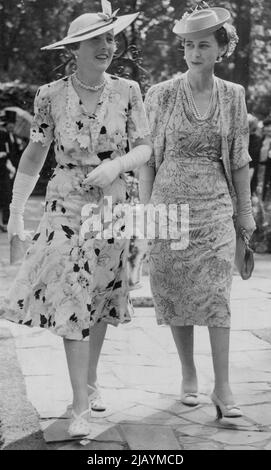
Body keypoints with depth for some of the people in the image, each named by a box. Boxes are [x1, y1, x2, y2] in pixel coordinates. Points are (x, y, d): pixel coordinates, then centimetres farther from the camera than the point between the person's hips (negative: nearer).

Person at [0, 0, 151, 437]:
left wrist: (116, 165, -20)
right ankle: (81, 408, -2)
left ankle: (90, 381, 32)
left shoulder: (127, 91, -2)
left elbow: (144, 148, 0)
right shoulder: (51, 95, -4)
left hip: (112, 207, 2)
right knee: (71, 301, -7)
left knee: (100, 300, 11)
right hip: (65, 207, -1)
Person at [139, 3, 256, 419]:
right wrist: (145, 208, -2)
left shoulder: (233, 95, 4)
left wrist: (245, 209, 11)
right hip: (170, 201, 0)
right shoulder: (162, 94, -1)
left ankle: (222, 386, -1)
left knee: (216, 292, -7)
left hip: (215, 204, 0)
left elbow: (238, 158, 10)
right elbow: (147, 155, 2)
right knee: (175, 292, 4)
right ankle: (188, 376, 21)